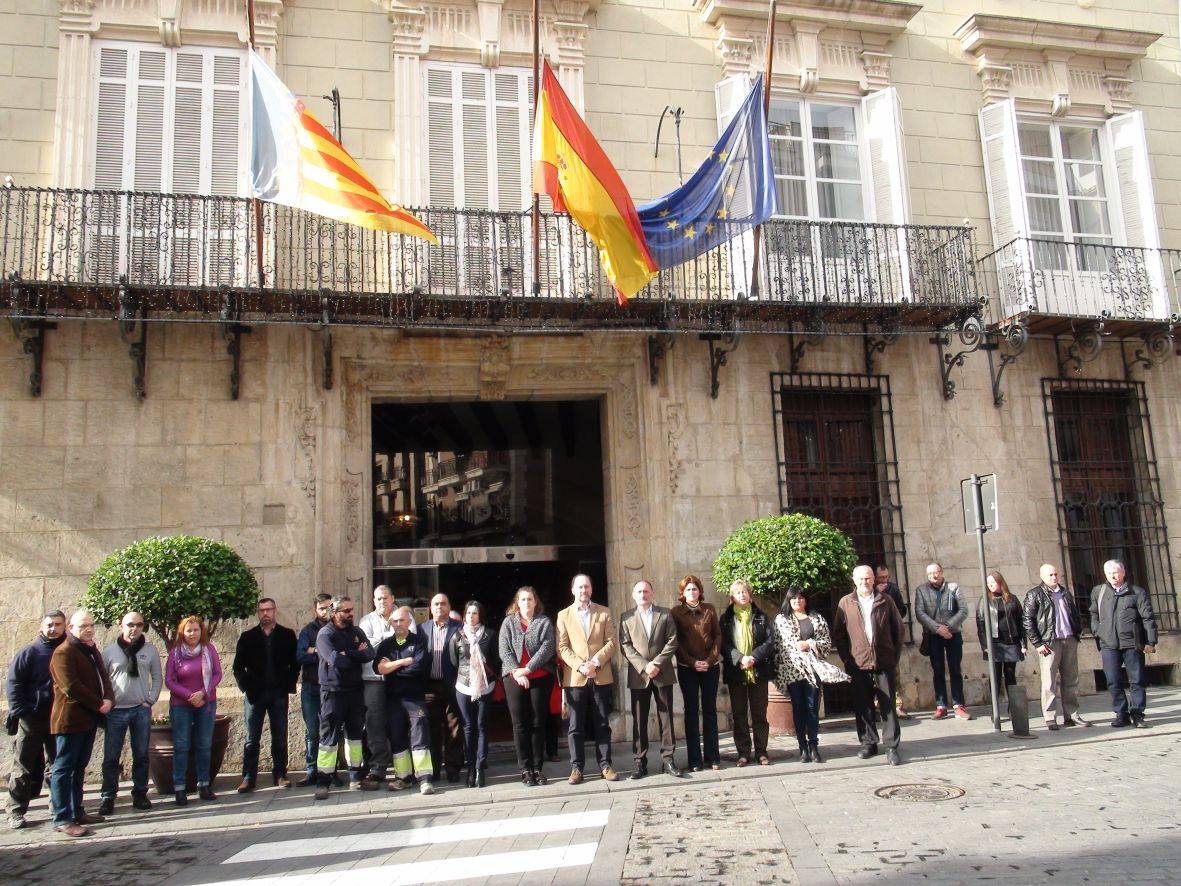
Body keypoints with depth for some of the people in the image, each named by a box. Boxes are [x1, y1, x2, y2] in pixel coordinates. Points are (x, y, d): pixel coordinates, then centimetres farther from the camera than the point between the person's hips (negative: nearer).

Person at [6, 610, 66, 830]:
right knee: (23, 767, 4)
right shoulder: (30, 653, -1)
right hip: (31, 720, -2)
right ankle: (16, 811, 14)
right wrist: (20, 713, -12)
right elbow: (13, 684, -3)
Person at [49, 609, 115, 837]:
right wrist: (99, 704, -16)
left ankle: (77, 812, 21)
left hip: (89, 719, 9)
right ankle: (62, 819, -1)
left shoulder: (92, 651, 17)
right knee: (63, 768, -4)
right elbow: (71, 687, -20)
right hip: (70, 719, -9)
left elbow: (103, 677, 16)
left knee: (79, 767, 14)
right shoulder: (64, 652, -12)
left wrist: (109, 700, -3)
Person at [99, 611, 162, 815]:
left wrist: (150, 700, 0)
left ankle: (140, 794, 19)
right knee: (111, 757, 2)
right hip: (116, 711, -1)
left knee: (141, 756, 8)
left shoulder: (150, 650, 4)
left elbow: (157, 678, 9)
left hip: (141, 710, 1)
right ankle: (108, 798, 12)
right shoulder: (110, 651, 1)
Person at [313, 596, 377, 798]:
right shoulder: (325, 634, -8)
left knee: (355, 733, 12)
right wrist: (357, 655, -10)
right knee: (329, 736, -4)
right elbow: (335, 659, -24)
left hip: (355, 690, 6)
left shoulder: (357, 632, 11)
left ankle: (356, 777, 22)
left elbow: (369, 654, -4)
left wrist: (347, 654, -14)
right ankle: (323, 782, 2)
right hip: (333, 691, -6)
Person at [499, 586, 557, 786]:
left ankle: (537, 768, 10)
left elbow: (547, 647, -7)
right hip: (514, 678, 1)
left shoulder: (544, 622, 6)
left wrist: (528, 668, -15)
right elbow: (504, 650, 0)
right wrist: (516, 672, -13)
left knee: (538, 723, 3)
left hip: (540, 678, 0)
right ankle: (525, 769, 5)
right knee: (520, 724, 0)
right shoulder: (509, 622, 9)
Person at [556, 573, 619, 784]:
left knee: (602, 724, 5)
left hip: (602, 676, 1)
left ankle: (605, 765, 12)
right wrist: (580, 666, -13)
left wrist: (595, 662, -12)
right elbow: (562, 647, 1)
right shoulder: (564, 615, 8)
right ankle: (576, 767, 8)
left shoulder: (604, 613, 10)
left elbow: (611, 642, 3)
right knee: (576, 726, 2)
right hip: (574, 678, 0)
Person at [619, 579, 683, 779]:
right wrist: (644, 666, -13)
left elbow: (672, 642, 0)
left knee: (666, 717, 2)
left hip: (663, 674, 0)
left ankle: (668, 759, 7)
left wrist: (657, 663, -12)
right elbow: (626, 646, -1)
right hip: (638, 675, 0)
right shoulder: (627, 618, 7)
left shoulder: (665, 615, 7)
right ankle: (640, 761, 9)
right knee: (639, 720, 3)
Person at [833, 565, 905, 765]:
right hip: (859, 663, 1)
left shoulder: (885, 601, 6)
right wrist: (847, 659, 1)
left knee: (888, 705, 0)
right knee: (863, 706, 6)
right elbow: (838, 634, 7)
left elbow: (898, 628, 10)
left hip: (884, 662, 0)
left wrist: (895, 656, 4)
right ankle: (868, 743, 18)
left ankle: (891, 747, 6)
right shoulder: (845, 603, 5)